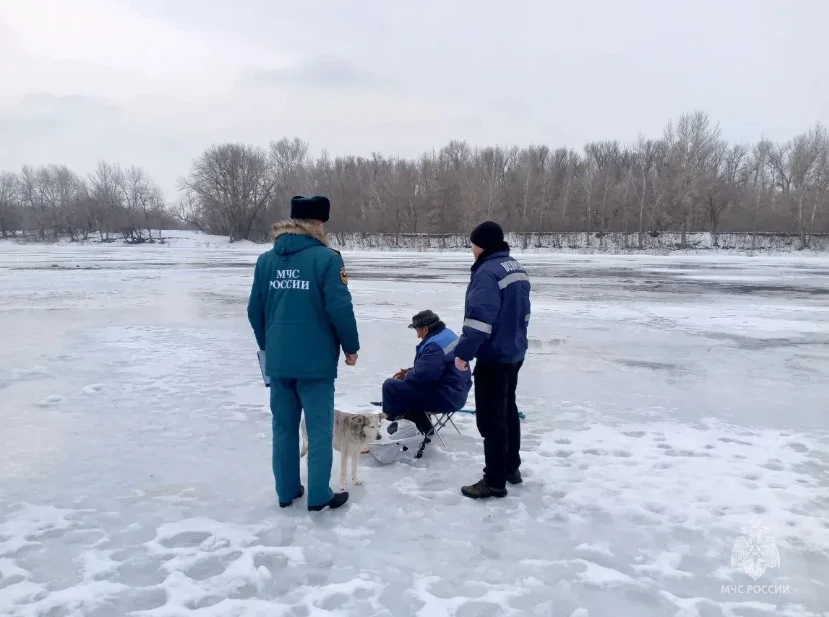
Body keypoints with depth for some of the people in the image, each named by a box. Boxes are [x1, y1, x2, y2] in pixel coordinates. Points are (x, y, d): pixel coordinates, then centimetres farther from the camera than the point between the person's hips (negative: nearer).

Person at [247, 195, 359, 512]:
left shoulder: (266, 260, 5)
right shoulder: (326, 258, -11)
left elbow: (255, 310, 8)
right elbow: (340, 308, -15)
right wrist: (351, 346, -1)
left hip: (277, 359, 5)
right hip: (316, 359, -5)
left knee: (283, 427, 14)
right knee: (319, 429, 6)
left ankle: (286, 491, 25)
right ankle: (319, 495, 14)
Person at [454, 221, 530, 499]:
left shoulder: (487, 272, -21)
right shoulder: (517, 268, 10)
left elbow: (480, 318, -27)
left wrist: (463, 352, -20)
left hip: (493, 356, -10)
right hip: (514, 352, 10)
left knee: (491, 417, -2)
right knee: (508, 409, 20)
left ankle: (495, 481, 5)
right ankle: (511, 467, 33)